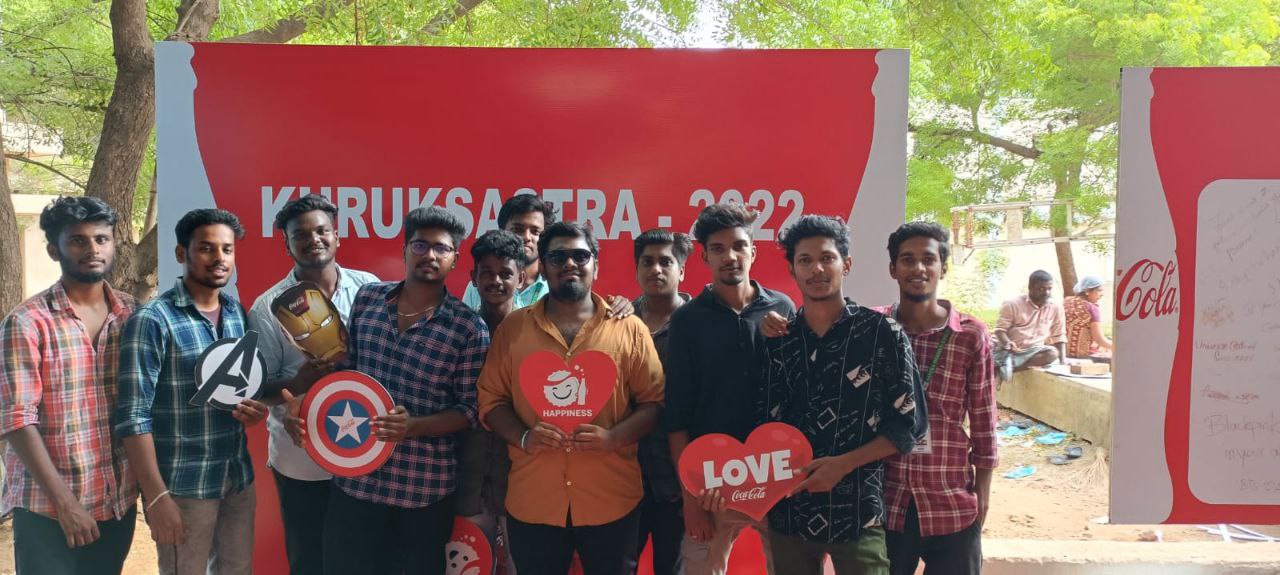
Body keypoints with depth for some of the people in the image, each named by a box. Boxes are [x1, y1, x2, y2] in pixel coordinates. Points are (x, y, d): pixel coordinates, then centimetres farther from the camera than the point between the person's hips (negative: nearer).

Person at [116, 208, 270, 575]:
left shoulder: (239, 314, 7)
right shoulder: (153, 320, -13)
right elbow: (133, 415, -16)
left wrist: (256, 409, -3)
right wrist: (156, 497, -19)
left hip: (240, 479, 6)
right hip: (183, 486, -6)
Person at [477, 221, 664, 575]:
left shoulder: (629, 329, 1)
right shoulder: (512, 328, 5)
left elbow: (653, 401, 2)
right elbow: (491, 399, 7)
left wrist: (614, 437, -15)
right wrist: (523, 437, -11)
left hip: (611, 500, 0)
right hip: (532, 500, 1)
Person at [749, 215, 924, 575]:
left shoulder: (883, 333, -5)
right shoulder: (778, 342, 4)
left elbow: (910, 424, -5)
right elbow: (768, 426, 7)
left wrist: (843, 464, -13)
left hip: (859, 511, -3)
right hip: (789, 510, 3)